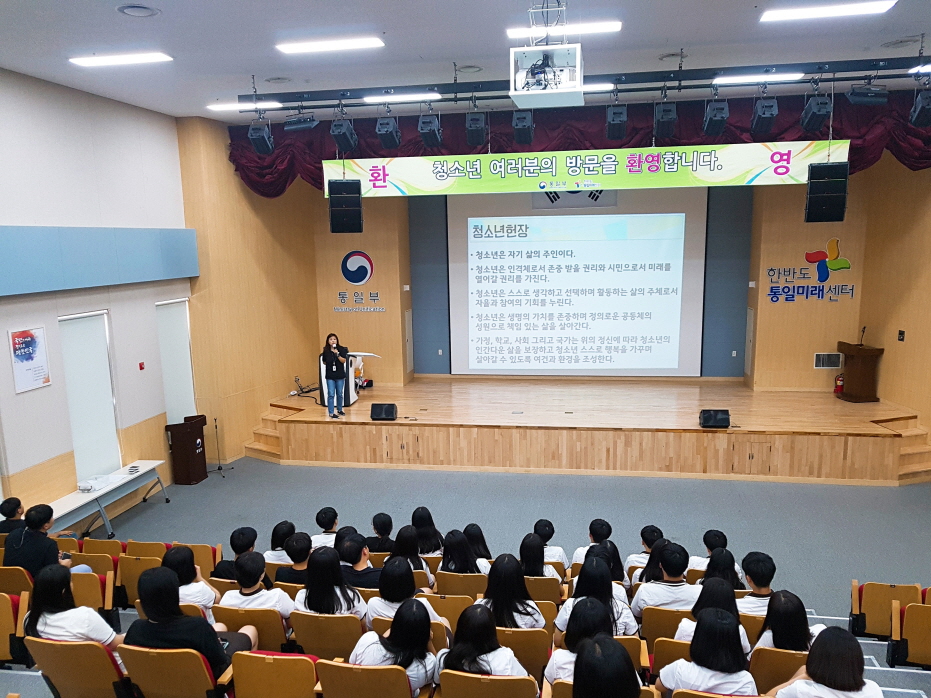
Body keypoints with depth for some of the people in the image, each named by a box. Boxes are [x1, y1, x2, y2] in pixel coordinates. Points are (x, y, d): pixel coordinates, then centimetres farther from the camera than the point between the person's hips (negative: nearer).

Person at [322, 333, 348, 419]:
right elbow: (324, 362, 12)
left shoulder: (341, 349, -4)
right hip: (330, 376, 0)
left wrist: (337, 354, -22)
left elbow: (344, 361, -12)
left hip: (340, 375, 0)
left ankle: (339, 410, 28)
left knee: (339, 394, 11)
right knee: (331, 395, -3)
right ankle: (331, 413, 2)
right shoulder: (326, 351, 0)